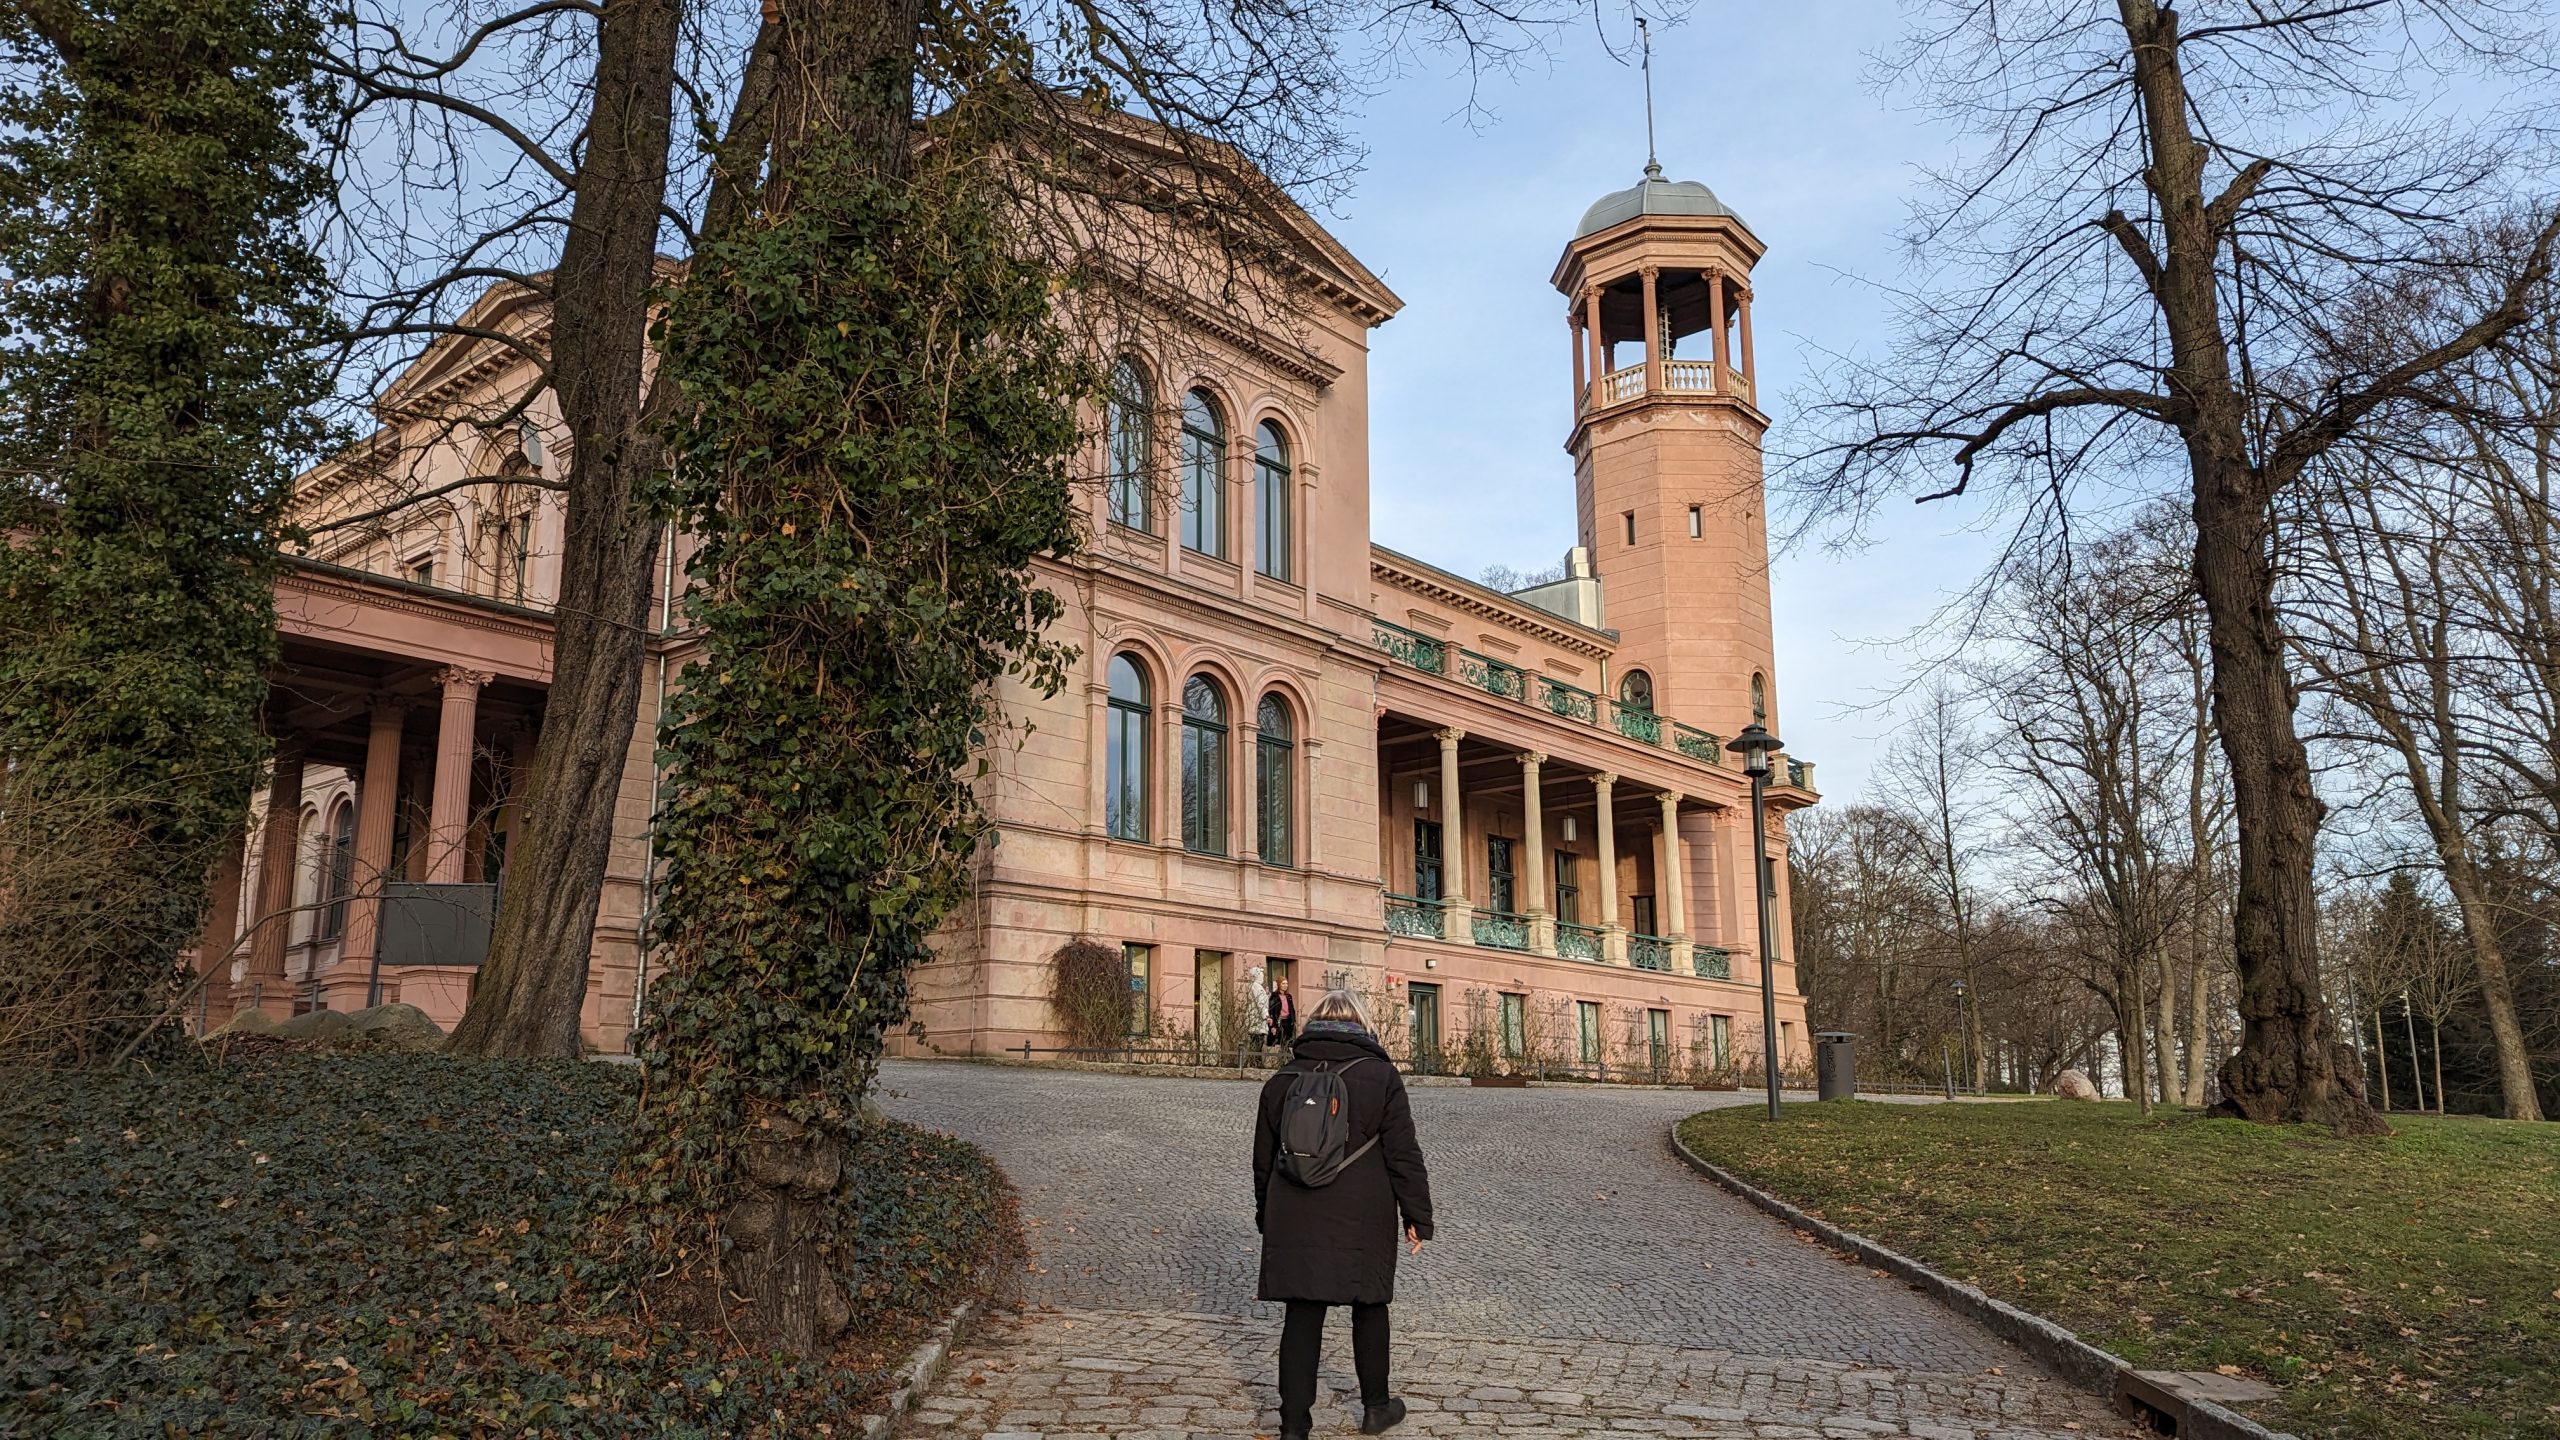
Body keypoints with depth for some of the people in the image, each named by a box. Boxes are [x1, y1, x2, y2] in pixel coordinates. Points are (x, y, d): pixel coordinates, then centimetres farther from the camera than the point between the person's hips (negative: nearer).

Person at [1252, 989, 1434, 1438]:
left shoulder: (1282, 1080, 6)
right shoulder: (1380, 1075, -4)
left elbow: (1264, 1157, 13)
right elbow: (1404, 1154, -6)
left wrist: (1266, 1216, 23)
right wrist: (1417, 1217, 0)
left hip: (1295, 1221, 2)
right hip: (1363, 1221, -2)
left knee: (1302, 1316, 6)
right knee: (1369, 1309, 15)